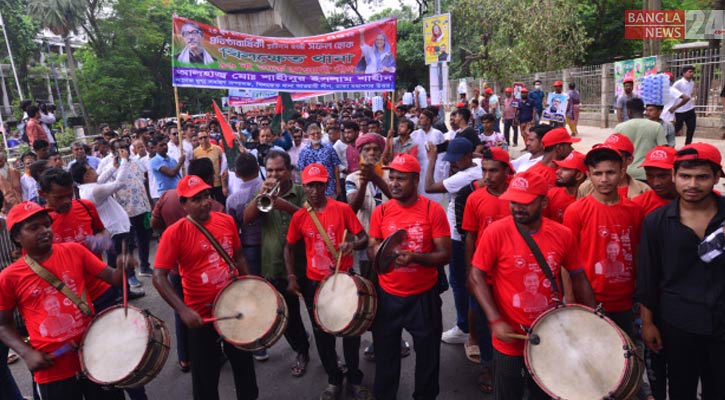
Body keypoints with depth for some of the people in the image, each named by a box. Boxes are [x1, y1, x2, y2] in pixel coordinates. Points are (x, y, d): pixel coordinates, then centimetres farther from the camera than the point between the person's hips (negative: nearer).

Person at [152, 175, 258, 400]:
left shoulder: (226, 221, -3)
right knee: (206, 375, 12)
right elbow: (159, 277, -19)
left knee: (244, 362, 22)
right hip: (201, 315, -4)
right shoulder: (174, 233, -16)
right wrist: (183, 310, -28)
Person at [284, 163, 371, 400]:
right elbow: (289, 247, 9)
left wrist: (353, 244, -27)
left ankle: (355, 379, 31)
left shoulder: (343, 209, -9)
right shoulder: (299, 216, -3)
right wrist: (291, 276, -1)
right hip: (314, 282, 2)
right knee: (322, 333, 13)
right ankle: (334, 380, 33)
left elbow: (364, 238, -5)